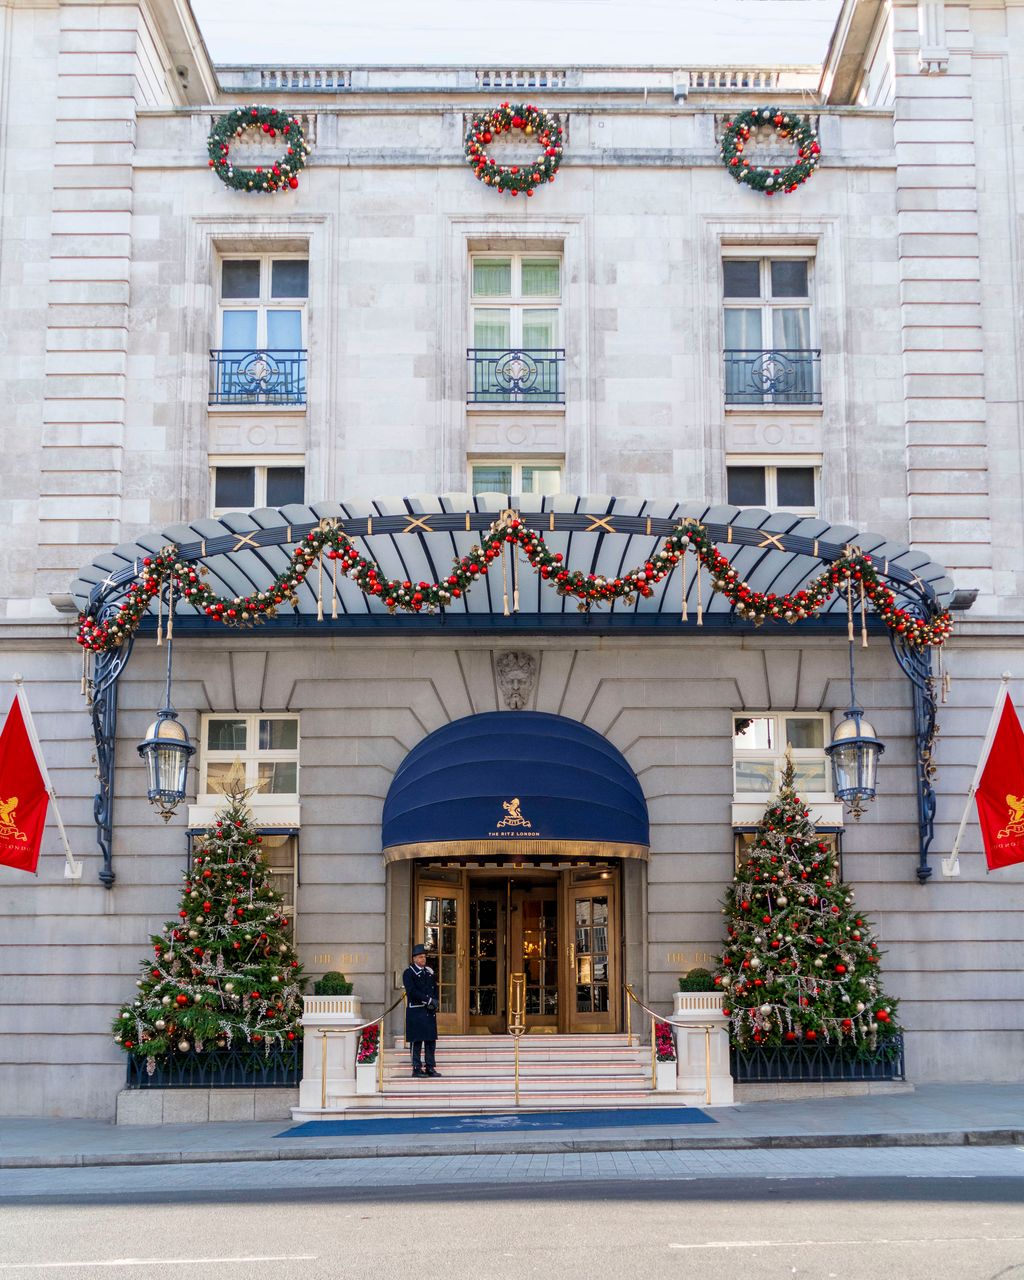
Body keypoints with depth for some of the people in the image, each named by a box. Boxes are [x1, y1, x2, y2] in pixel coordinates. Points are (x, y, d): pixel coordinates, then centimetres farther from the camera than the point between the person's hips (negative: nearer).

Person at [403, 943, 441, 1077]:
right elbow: (412, 991, -14)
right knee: (417, 1041, -4)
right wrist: (428, 1000, -16)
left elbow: (435, 990, 14)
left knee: (431, 1040, 6)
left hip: (430, 1011, 6)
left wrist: (434, 1003, -5)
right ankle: (417, 1068, 1)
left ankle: (430, 1067, 11)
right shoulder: (409, 973, -4)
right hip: (416, 1012, -6)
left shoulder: (430, 972, 16)